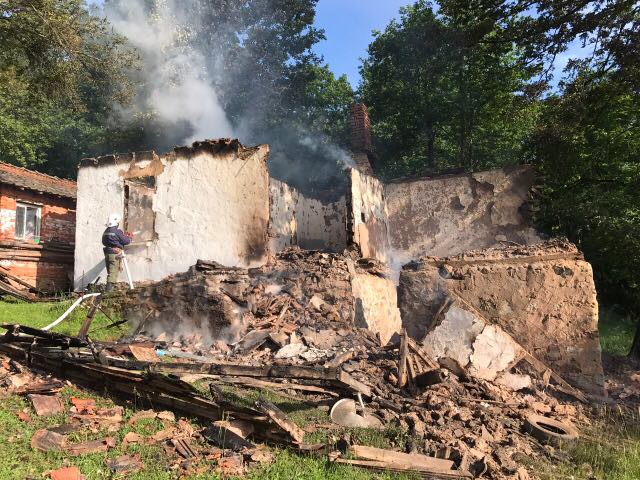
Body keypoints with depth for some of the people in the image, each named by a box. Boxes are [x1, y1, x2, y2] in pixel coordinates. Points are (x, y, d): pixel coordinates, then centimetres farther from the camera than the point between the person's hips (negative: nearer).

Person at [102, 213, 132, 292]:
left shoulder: (106, 232, 10)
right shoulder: (117, 231, -14)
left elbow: (104, 242, 18)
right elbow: (126, 241, -12)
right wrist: (129, 237, 10)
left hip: (107, 253, 8)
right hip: (115, 254, -8)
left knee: (110, 271, 15)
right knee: (113, 271, -5)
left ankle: (110, 286, 19)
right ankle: (109, 287, -9)